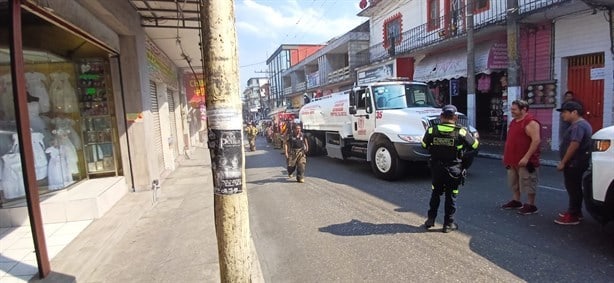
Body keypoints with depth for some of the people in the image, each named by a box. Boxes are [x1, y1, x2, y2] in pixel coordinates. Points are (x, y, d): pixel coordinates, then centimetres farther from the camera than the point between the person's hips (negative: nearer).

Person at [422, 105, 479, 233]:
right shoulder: (461, 132, -12)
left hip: (436, 168, 2)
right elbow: (474, 145, 2)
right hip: (454, 170, -2)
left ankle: (431, 219, 25)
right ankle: (448, 224, 18)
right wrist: (471, 135, 21)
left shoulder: (432, 130, -8)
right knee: (451, 196, 10)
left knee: (435, 193, 19)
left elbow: (424, 145, 7)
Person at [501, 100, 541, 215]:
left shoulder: (530, 122, -16)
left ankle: (530, 206, 8)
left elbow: (536, 140, -23)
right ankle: (515, 202, 28)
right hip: (513, 159, 10)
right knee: (514, 182, 17)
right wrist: (507, 156, 18)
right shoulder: (513, 121, 14)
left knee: (527, 183, -1)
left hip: (525, 160, -9)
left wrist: (526, 157, -26)